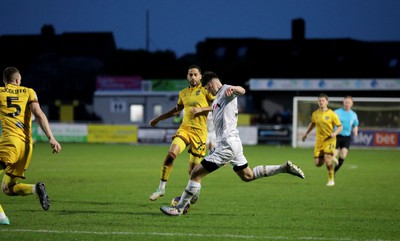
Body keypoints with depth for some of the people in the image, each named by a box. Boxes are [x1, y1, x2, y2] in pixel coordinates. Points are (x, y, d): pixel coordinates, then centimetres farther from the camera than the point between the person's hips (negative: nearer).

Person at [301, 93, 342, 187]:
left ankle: (331, 179, 0)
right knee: (318, 163, -2)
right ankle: (330, 158, 31)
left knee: (327, 160, -20)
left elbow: (340, 126, -3)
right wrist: (306, 134, 29)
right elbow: (312, 124, 25)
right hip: (319, 140, 4)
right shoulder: (315, 114, 4)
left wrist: (335, 133, -22)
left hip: (329, 140, -4)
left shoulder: (332, 114, -8)